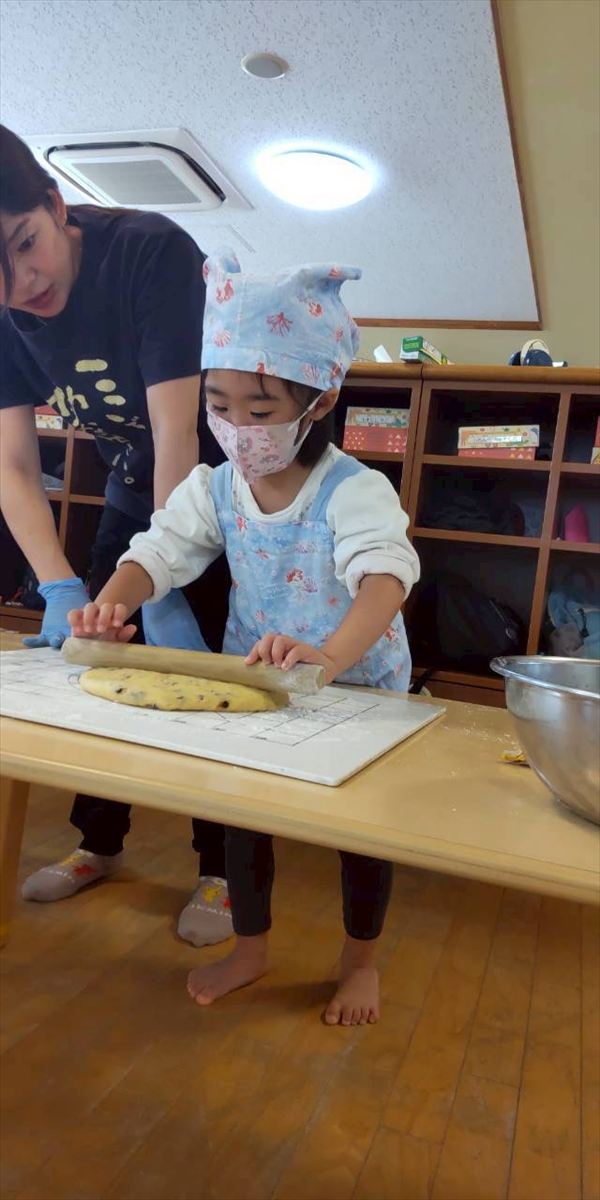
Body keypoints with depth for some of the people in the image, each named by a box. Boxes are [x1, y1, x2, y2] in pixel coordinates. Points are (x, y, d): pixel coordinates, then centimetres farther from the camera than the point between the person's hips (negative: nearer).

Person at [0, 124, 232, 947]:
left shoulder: (151, 252, -29)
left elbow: (177, 435, -33)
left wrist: (164, 586, -36)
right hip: (132, 487, 6)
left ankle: (222, 866, 14)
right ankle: (100, 841, 29)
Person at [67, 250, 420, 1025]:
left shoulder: (354, 490, -27)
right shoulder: (214, 488, -10)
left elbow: (387, 575, -42)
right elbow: (159, 551, -15)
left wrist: (330, 655, -60)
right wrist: (110, 604, -37)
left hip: (356, 684, -4)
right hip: (252, 680, 4)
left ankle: (360, 960, 38)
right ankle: (250, 946, 41)